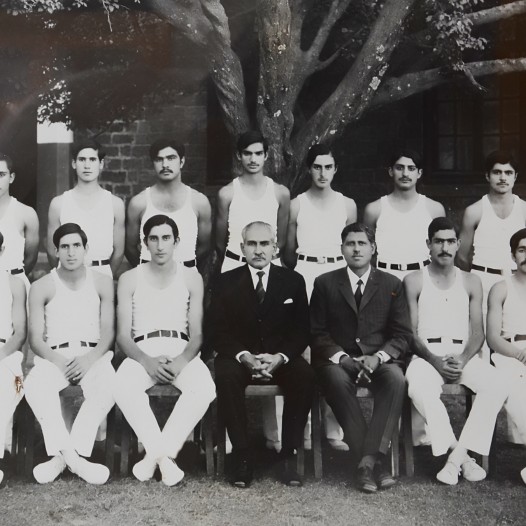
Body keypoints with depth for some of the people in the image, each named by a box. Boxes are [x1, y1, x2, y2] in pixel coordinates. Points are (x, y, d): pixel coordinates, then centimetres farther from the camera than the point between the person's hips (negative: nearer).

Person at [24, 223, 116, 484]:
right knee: (34, 385, -35)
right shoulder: (41, 287, 6)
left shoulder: (103, 283, 7)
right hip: (54, 357, 0)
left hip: (93, 355, 0)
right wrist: (57, 361, -18)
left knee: (108, 386, -36)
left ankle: (62, 455, -33)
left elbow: (108, 331, 1)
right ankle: (72, 456, -38)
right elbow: (35, 338, 1)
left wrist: (91, 358, -18)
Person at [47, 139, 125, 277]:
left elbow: (118, 250, 5)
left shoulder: (115, 204, 2)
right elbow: (52, 250, 7)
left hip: (102, 275, 0)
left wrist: (106, 276, 6)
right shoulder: (58, 203, 3)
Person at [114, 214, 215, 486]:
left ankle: (156, 453, -27)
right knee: (122, 386, -36)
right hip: (143, 353, 0)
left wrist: (182, 360, -19)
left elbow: (197, 334, 4)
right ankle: (164, 454, -29)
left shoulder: (192, 278, 9)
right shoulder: (129, 279, 8)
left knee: (205, 388, -34)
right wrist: (146, 361, -19)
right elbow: (123, 336, 2)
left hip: (181, 352, 0)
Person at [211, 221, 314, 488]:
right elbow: (218, 332, -2)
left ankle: (288, 454, -20)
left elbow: (301, 331, 2)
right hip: (239, 357, -1)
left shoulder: (293, 281, 5)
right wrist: (244, 356, -21)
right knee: (226, 375, -34)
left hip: (280, 359, 1)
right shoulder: (226, 282, 3)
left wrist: (281, 357, -17)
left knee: (305, 375, -30)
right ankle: (241, 456, -25)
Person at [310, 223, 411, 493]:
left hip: (379, 358, 1)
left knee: (396, 379, -32)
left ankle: (369, 459, -33)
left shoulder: (391, 284, 10)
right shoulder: (325, 283, 8)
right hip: (338, 359, -1)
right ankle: (375, 462, -32)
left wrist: (378, 357, -14)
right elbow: (317, 333, 3)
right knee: (337, 380, -35)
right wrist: (342, 358, -14)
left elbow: (402, 334, 5)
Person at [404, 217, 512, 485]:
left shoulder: (471, 282, 12)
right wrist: (435, 360, -17)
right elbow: (410, 332, -1)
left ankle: (459, 454, -24)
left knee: (497, 386, -28)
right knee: (420, 389, -37)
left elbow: (477, 332, 6)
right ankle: (459, 453, -25)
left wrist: (462, 360, -14)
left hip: (463, 356, 3)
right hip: (426, 355, -2)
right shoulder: (413, 281, 5)